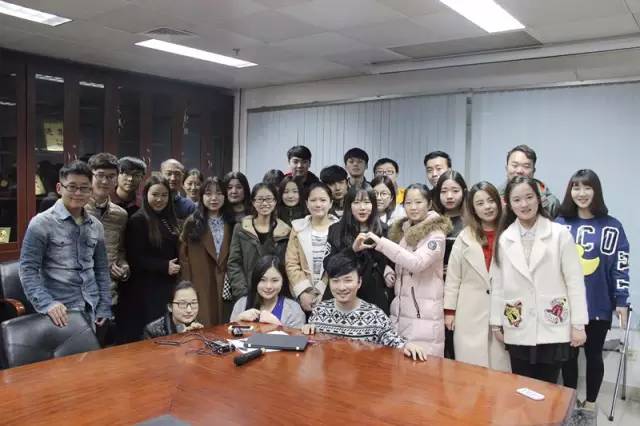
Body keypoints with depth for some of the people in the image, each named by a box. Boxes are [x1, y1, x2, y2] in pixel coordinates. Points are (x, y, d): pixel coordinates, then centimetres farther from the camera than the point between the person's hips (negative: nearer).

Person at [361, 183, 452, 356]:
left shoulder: (436, 234, -8)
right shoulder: (401, 230, 11)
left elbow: (417, 262, -25)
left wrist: (380, 242, -26)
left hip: (424, 314, -6)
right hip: (399, 310, 6)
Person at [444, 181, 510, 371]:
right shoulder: (465, 237, 1)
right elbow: (453, 276, 2)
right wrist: (449, 310, 0)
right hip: (471, 312, 0)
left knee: (500, 366, 8)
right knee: (471, 369, 7)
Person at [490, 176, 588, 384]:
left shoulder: (560, 234, -6)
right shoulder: (503, 238, 1)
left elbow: (575, 281, -5)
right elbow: (497, 284, 4)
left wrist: (578, 324, -5)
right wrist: (496, 322, 7)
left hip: (552, 329, -2)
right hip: (518, 331, 2)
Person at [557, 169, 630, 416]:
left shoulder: (611, 227, -6)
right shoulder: (560, 224, -2)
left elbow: (620, 267, -3)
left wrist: (622, 301, -5)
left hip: (598, 304, -1)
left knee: (593, 353, 14)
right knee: (568, 353, 13)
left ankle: (590, 403, 31)